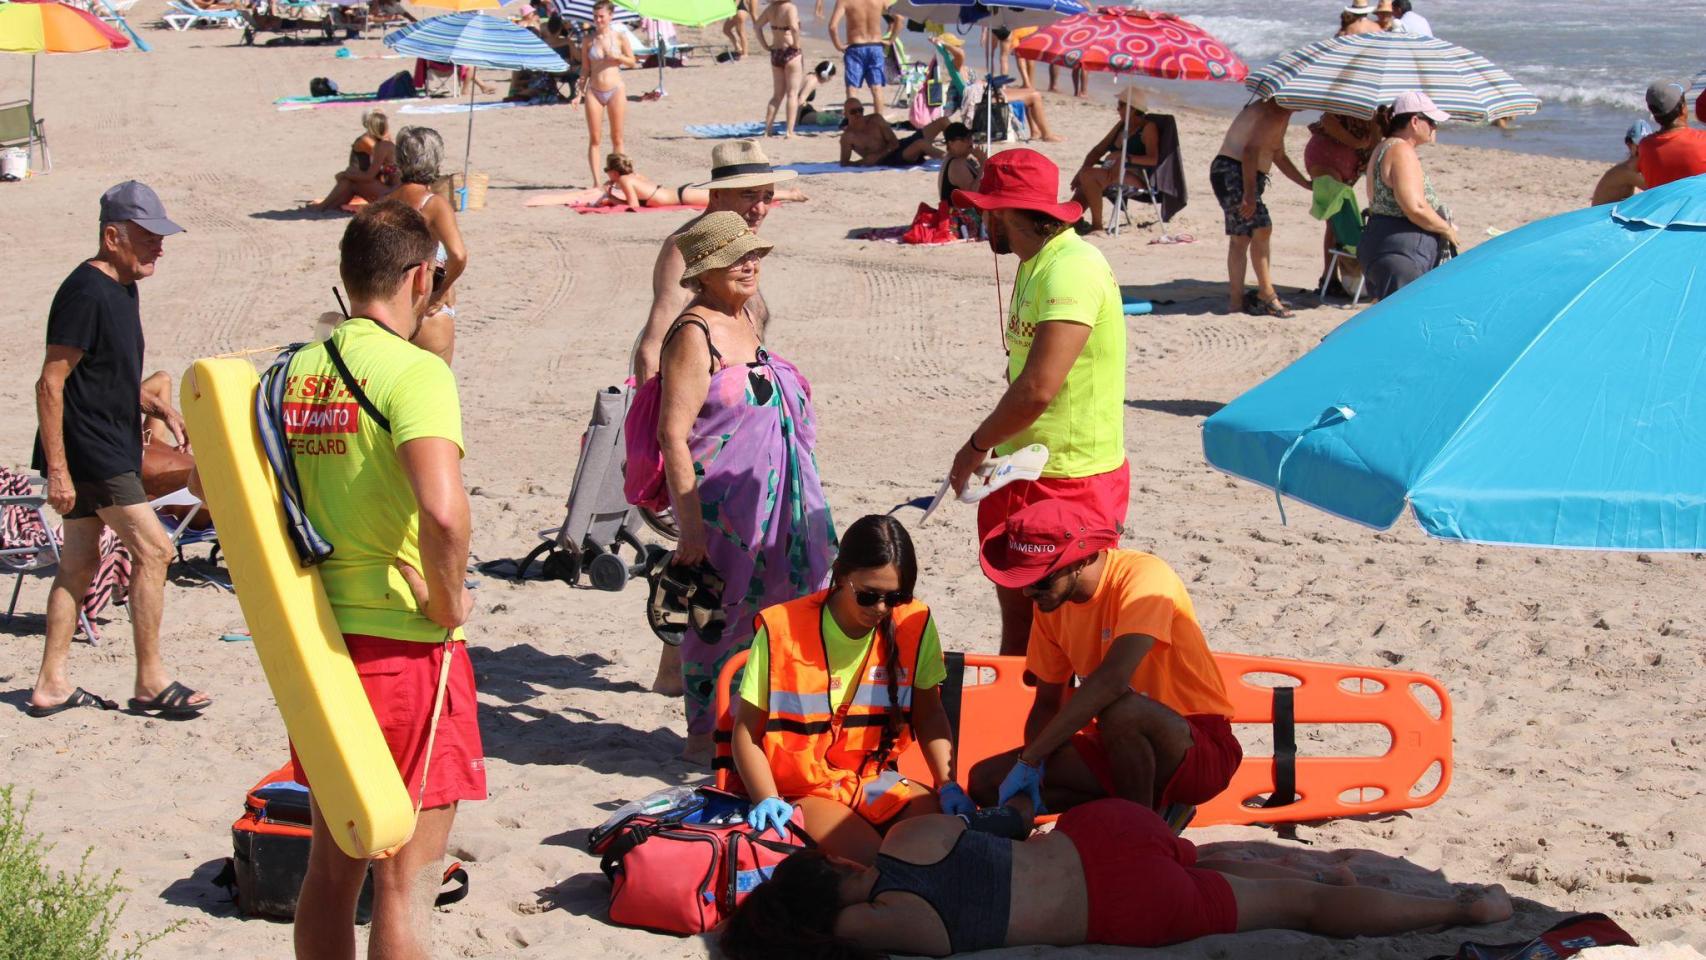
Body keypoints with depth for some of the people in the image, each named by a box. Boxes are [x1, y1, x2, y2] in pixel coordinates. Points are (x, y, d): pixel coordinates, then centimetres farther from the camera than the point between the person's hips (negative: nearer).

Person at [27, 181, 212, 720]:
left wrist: (158, 408, 12)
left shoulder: (122, 289, 13)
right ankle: (151, 682, 0)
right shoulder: (86, 292, -17)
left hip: (109, 452, 10)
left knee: (80, 561, 11)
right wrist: (57, 469, -21)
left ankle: (51, 685, 17)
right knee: (153, 550, -8)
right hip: (89, 456, -10)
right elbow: (50, 383, -19)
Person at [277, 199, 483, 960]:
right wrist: (449, 604, -16)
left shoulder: (295, 372, 6)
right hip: (406, 648, -7)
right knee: (406, 882, 1)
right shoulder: (413, 371, -16)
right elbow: (443, 514, -32)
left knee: (332, 868, 18)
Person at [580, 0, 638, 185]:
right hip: (594, 91, 1)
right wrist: (580, 90, 0)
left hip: (616, 91, -1)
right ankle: (596, 181, -2)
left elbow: (632, 62, 5)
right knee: (594, 139, -2)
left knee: (617, 138, 4)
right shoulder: (588, 40, 4)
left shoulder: (620, 37, 0)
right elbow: (585, 68, 8)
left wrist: (616, 57, -12)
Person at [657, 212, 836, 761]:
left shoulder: (743, 320, 11)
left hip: (767, 498, 9)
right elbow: (672, 434, -21)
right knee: (719, 617, 1)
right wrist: (689, 526, -24)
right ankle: (704, 733, 14)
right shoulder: (695, 334, -16)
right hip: (719, 503, -8)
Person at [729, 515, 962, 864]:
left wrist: (948, 783, -5)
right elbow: (746, 731, -7)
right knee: (873, 861, -31)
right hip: (804, 792, -5)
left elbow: (929, 714, 10)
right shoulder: (783, 630, -11)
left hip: (877, 783, 5)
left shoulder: (914, 624, -1)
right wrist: (768, 801, -22)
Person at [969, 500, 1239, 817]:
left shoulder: (1144, 576, -22)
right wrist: (1033, 769, -14)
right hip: (1120, 747, 8)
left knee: (1119, 712, -40)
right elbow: (1046, 704, 8)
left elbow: (1112, 680, -36)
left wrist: (1029, 759, -33)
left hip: (1203, 749, -8)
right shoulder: (1052, 602, 2)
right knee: (986, 779, -5)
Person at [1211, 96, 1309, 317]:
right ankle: (1266, 295, -14)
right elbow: (1250, 151, -25)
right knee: (1261, 228, -14)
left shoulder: (1279, 114, 19)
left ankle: (1235, 299, 11)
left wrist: (1307, 184, 29)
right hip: (1232, 172, -11)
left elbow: (1279, 157, 30)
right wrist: (1250, 194, -29)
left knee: (1241, 236, 10)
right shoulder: (1275, 114, -15)